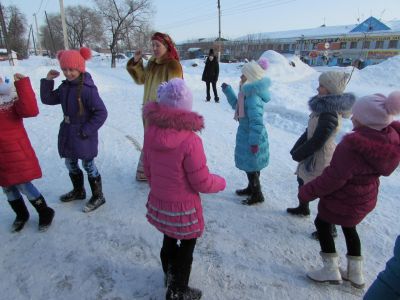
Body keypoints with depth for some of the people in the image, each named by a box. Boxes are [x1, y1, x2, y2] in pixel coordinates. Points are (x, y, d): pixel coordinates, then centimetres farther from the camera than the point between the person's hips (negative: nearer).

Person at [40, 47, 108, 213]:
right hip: (67, 132, 8)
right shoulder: (65, 86, 4)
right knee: (70, 163, 19)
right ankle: (78, 191, 40)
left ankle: (98, 196, 19)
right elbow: (48, 99, 12)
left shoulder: (87, 88, -21)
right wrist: (48, 80, 0)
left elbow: (101, 112, -22)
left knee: (88, 165, 2)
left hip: (83, 134, -8)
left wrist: (86, 131, -20)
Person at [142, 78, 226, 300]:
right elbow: (202, 183, -20)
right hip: (183, 206, -6)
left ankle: (170, 276, 52)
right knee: (186, 245, 18)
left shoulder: (151, 132, -10)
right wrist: (221, 182, 0)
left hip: (158, 201, 6)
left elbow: (147, 168, 4)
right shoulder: (190, 140, -28)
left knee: (169, 239, 28)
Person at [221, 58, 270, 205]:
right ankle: (251, 188, 42)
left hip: (250, 137, -10)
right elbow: (237, 105, 20)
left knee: (251, 167, 6)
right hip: (245, 134, 10)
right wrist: (228, 91, 16)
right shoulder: (248, 93, 4)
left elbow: (257, 122, -28)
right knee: (250, 165, 23)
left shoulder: (253, 98, -27)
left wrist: (254, 142, -24)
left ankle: (257, 195, 24)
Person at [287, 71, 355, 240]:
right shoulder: (325, 106, 1)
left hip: (321, 158, -9)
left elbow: (317, 141, -26)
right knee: (302, 179, 25)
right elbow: (310, 131, 6)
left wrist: (298, 154, -12)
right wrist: (297, 148, 2)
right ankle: (303, 208, 50)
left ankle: (329, 229, 26)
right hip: (313, 154, 9)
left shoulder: (329, 115, -29)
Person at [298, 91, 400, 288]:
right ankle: (356, 273, 39)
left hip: (342, 200, -7)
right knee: (349, 227, 27)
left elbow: (333, 178, -29)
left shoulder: (353, 145, -35)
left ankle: (331, 270, 26)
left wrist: (306, 192, -16)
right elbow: (380, 168, 6)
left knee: (322, 224, 17)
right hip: (366, 198, 8)